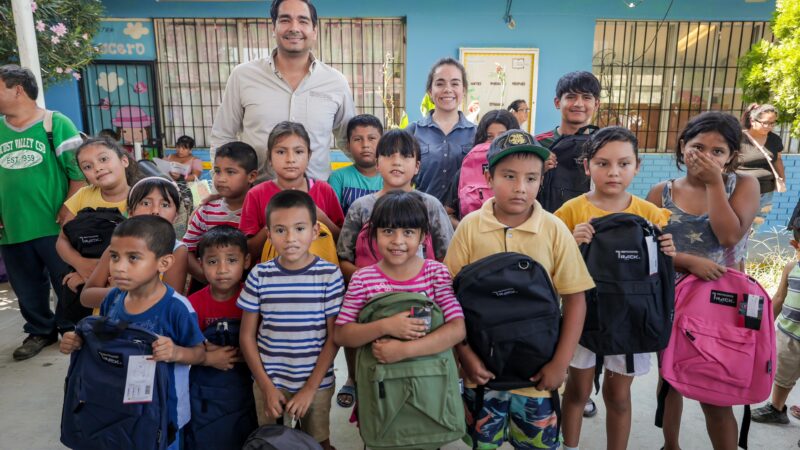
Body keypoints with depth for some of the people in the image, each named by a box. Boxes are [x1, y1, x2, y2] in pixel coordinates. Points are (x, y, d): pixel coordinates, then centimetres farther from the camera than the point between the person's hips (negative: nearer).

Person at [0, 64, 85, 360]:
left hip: (54, 224, -5)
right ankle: (40, 331, 34)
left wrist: (69, 208, -14)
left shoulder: (55, 123, -6)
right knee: (27, 287, 16)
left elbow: (79, 168, -9)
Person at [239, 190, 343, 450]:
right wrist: (267, 386, -5)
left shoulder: (330, 275, -11)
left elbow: (333, 338, -8)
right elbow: (247, 336, -1)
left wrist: (310, 388, -9)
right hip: (268, 383, 1)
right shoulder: (259, 275, -7)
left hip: (317, 384, -1)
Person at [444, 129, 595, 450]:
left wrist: (560, 362, -8)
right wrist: (464, 353, -9)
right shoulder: (470, 226, -8)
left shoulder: (554, 230, -8)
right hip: (482, 367, 1)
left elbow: (575, 298, -4)